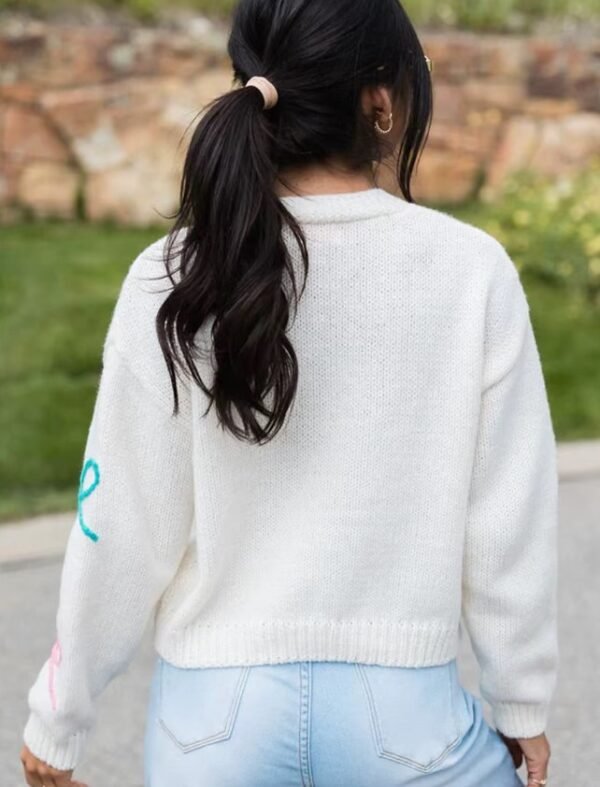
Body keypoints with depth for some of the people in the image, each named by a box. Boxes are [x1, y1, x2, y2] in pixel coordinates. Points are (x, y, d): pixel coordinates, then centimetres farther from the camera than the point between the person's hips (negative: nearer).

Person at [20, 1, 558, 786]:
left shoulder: (174, 280, -9)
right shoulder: (471, 270, -11)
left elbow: (124, 527, -6)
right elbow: (508, 518, -5)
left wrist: (59, 719, 7)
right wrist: (524, 700, 9)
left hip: (215, 708, 1)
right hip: (405, 706, -1)